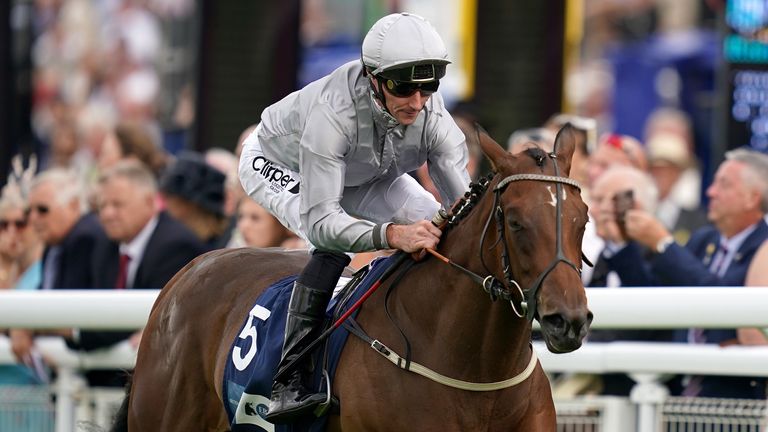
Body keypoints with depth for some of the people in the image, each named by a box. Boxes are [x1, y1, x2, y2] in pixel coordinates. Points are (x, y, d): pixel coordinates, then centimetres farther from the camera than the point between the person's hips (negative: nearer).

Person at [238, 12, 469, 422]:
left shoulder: (434, 118, -30)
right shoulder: (333, 111, -45)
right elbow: (321, 219, -50)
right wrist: (392, 234, -66)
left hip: (366, 176, 6)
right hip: (278, 165, -6)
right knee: (332, 246, -33)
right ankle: (288, 383, -30)